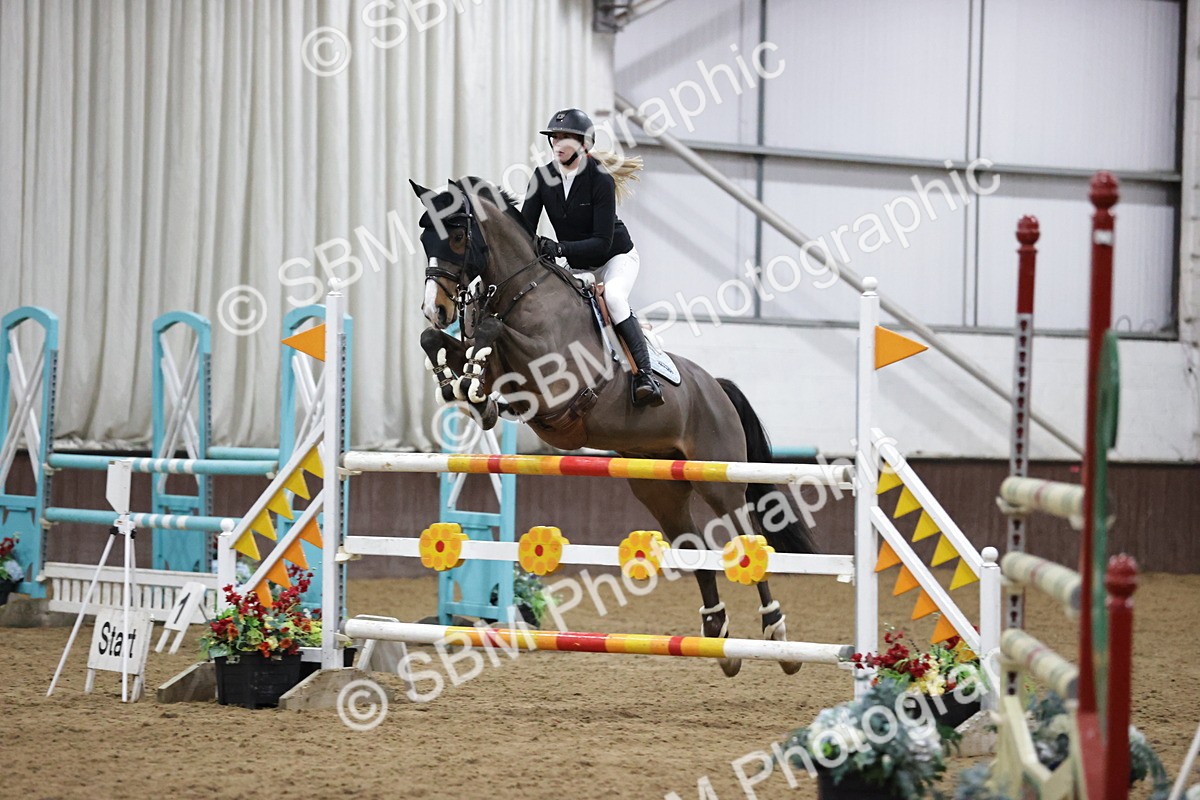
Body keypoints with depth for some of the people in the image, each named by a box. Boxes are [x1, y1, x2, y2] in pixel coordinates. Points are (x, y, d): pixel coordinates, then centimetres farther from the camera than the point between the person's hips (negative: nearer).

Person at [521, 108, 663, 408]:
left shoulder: (600, 179, -24)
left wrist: (559, 248, -39)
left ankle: (644, 374, -37)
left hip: (617, 257, -7)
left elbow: (602, 242, -27)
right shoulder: (543, 177, -7)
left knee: (613, 296, -34)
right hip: (577, 267, 7)